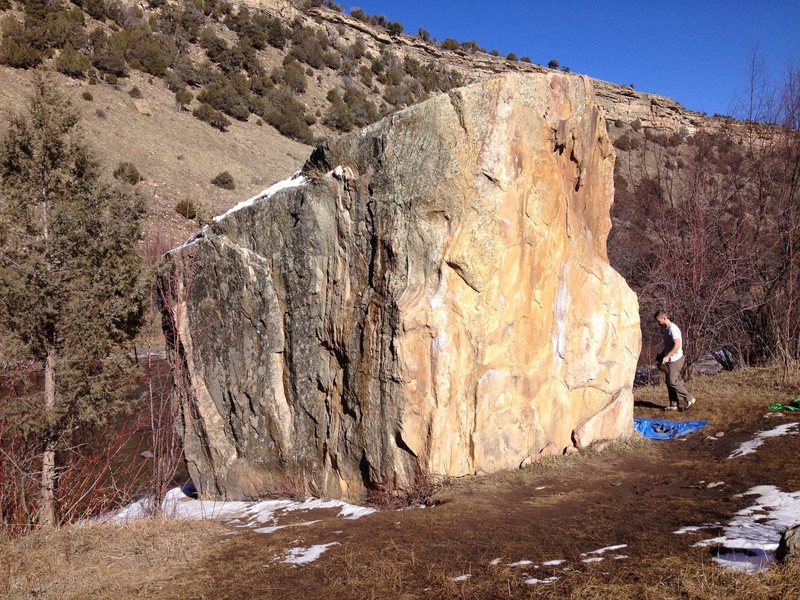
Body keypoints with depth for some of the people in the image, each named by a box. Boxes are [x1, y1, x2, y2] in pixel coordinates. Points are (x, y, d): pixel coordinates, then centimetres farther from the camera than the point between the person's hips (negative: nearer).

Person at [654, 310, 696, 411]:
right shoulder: (665, 329, 13)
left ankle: (689, 399, 5)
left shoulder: (673, 329, -17)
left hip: (675, 359, -10)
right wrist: (661, 354, 15)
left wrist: (667, 356, -27)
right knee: (668, 381, 10)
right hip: (669, 360, 10)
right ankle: (674, 404, 15)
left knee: (673, 381, -7)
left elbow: (677, 345, -25)